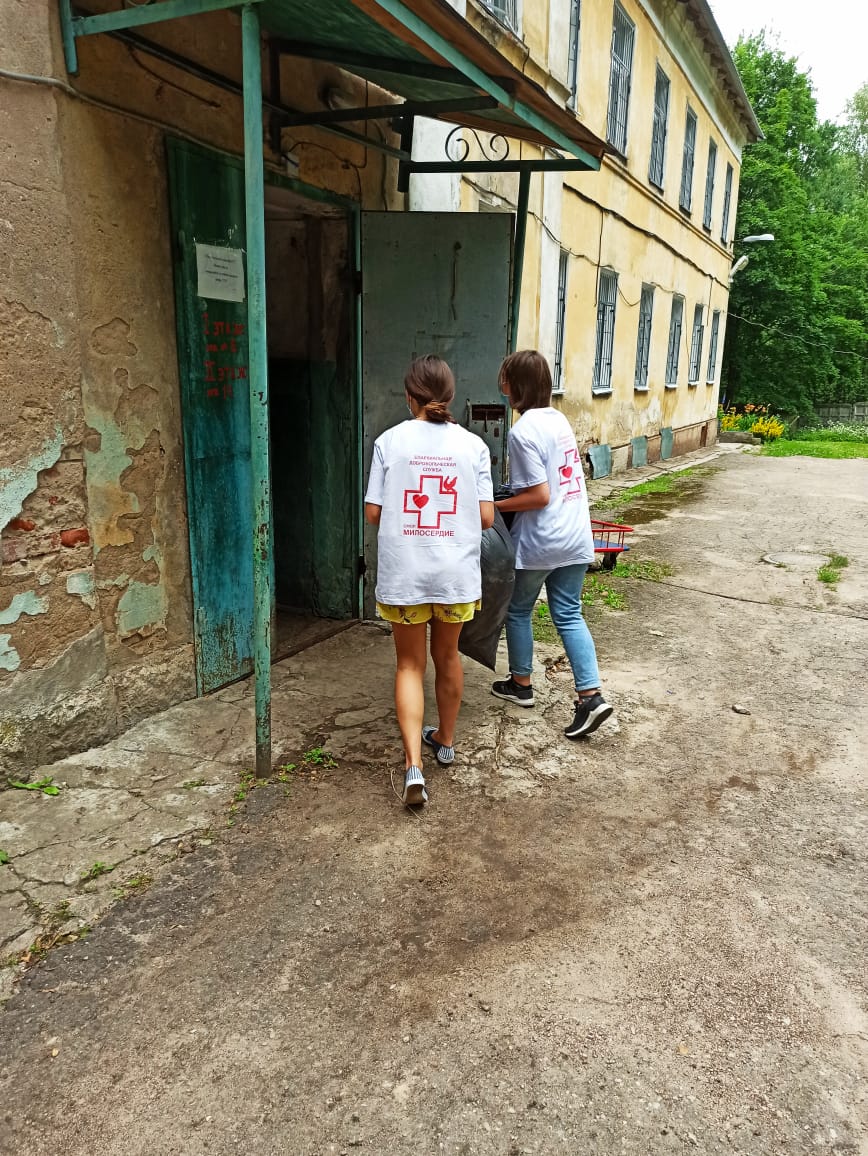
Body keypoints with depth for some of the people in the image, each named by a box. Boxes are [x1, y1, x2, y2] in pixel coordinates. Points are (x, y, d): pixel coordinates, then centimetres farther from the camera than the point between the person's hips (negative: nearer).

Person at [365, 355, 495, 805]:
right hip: (456, 573, 2)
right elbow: (486, 517, -4)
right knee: (447, 656, 21)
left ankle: (413, 764, -2)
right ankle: (445, 740, 39)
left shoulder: (390, 441, -6)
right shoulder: (473, 444, -3)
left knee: (410, 665, 10)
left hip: (403, 573, -1)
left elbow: (373, 512, -4)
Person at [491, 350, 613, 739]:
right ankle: (591, 695, 3)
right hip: (576, 537, 7)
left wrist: (492, 506, -12)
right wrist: (514, 488, 20)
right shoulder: (559, 419, 8)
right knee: (568, 615, 10)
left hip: (538, 542, -7)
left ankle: (521, 683, 30)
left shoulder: (522, 432, -18)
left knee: (518, 609, 14)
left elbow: (539, 497, -20)